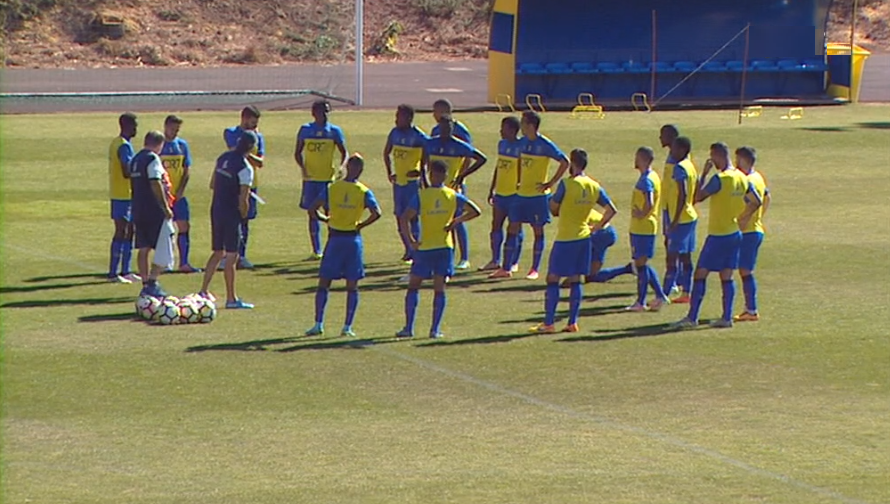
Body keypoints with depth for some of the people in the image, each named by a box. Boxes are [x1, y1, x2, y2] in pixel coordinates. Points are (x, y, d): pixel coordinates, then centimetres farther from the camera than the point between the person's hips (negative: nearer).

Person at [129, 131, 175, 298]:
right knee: (164, 248, -3)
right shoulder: (153, 159, -13)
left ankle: (146, 284, 12)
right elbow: (156, 184, -20)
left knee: (144, 248, 10)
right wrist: (166, 207, -18)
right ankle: (152, 282, -10)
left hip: (139, 210, 9)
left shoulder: (135, 159, 14)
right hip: (155, 210, -9)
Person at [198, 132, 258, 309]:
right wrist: (243, 215, -1)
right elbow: (243, 200, -17)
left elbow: (213, 184, 15)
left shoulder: (223, 158, 7)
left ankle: (204, 291, 20)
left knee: (218, 253, 19)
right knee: (231, 256, -2)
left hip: (216, 209, 8)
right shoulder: (245, 168, -16)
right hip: (231, 214, -8)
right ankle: (231, 299, 1)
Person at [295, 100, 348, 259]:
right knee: (312, 213, 3)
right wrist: (302, 167, -9)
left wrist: (341, 167, -14)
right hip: (310, 178, 1)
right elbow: (298, 153, 9)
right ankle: (316, 251, 9)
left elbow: (344, 152, 5)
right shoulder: (305, 130, 4)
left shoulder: (334, 131, 1)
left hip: (328, 178, -1)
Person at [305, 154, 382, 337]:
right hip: (353, 240, 0)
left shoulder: (332, 188, -1)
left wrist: (325, 219, 10)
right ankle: (347, 327, 3)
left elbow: (312, 209, -7)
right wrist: (361, 225, -2)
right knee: (352, 286, 6)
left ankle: (318, 324, 0)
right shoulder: (364, 192, -4)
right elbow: (376, 213, -17)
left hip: (334, 238, 0)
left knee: (323, 284, 7)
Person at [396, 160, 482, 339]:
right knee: (439, 288, 6)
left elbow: (404, 219, -17)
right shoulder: (453, 196, 0)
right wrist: (455, 221, 6)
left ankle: (408, 327, 4)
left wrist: (411, 241, -10)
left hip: (424, 247, -2)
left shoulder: (421, 196, -7)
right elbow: (475, 211, 1)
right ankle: (435, 329, 1)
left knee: (413, 286, 8)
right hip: (445, 247, 2)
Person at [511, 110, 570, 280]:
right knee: (513, 228, 4)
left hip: (538, 194, -6)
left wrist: (551, 183, -13)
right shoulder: (523, 142, 7)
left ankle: (535, 269, 8)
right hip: (522, 193, 6)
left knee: (538, 231, 2)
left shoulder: (545, 145, -13)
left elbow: (565, 162, -13)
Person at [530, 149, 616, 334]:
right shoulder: (594, 187, 3)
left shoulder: (566, 184, -15)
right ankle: (572, 323, 10)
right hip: (583, 237, 6)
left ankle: (548, 323, -2)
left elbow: (553, 208, -7)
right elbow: (612, 210, 6)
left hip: (565, 239, -6)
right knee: (575, 280, 11)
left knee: (552, 279, 0)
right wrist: (596, 227, 12)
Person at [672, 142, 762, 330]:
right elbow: (757, 202, 14)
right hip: (735, 234, 8)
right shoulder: (742, 178, 7)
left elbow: (698, 197, -15)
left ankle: (692, 318, -5)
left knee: (700, 274, -4)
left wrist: (704, 174, -7)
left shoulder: (719, 179, -18)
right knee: (726, 276, 11)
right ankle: (727, 318, 9)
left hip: (718, 235, -8)